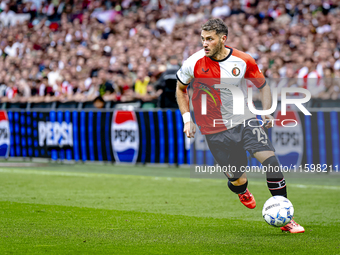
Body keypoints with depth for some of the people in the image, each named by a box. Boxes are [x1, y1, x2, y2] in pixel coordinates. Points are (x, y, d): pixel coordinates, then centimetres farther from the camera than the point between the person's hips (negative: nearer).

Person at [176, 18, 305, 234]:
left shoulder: (244, 61, -7)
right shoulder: (194, 64, -9)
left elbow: (263, 85, 10)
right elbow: (181, 88, 10)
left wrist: (267, 112, -2)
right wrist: (187, 119, 3)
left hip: (245, 121, 1)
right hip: (216, 130, -1)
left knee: (271, 161, -19)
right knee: (239, 180, 0)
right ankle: (241, 190, 42)